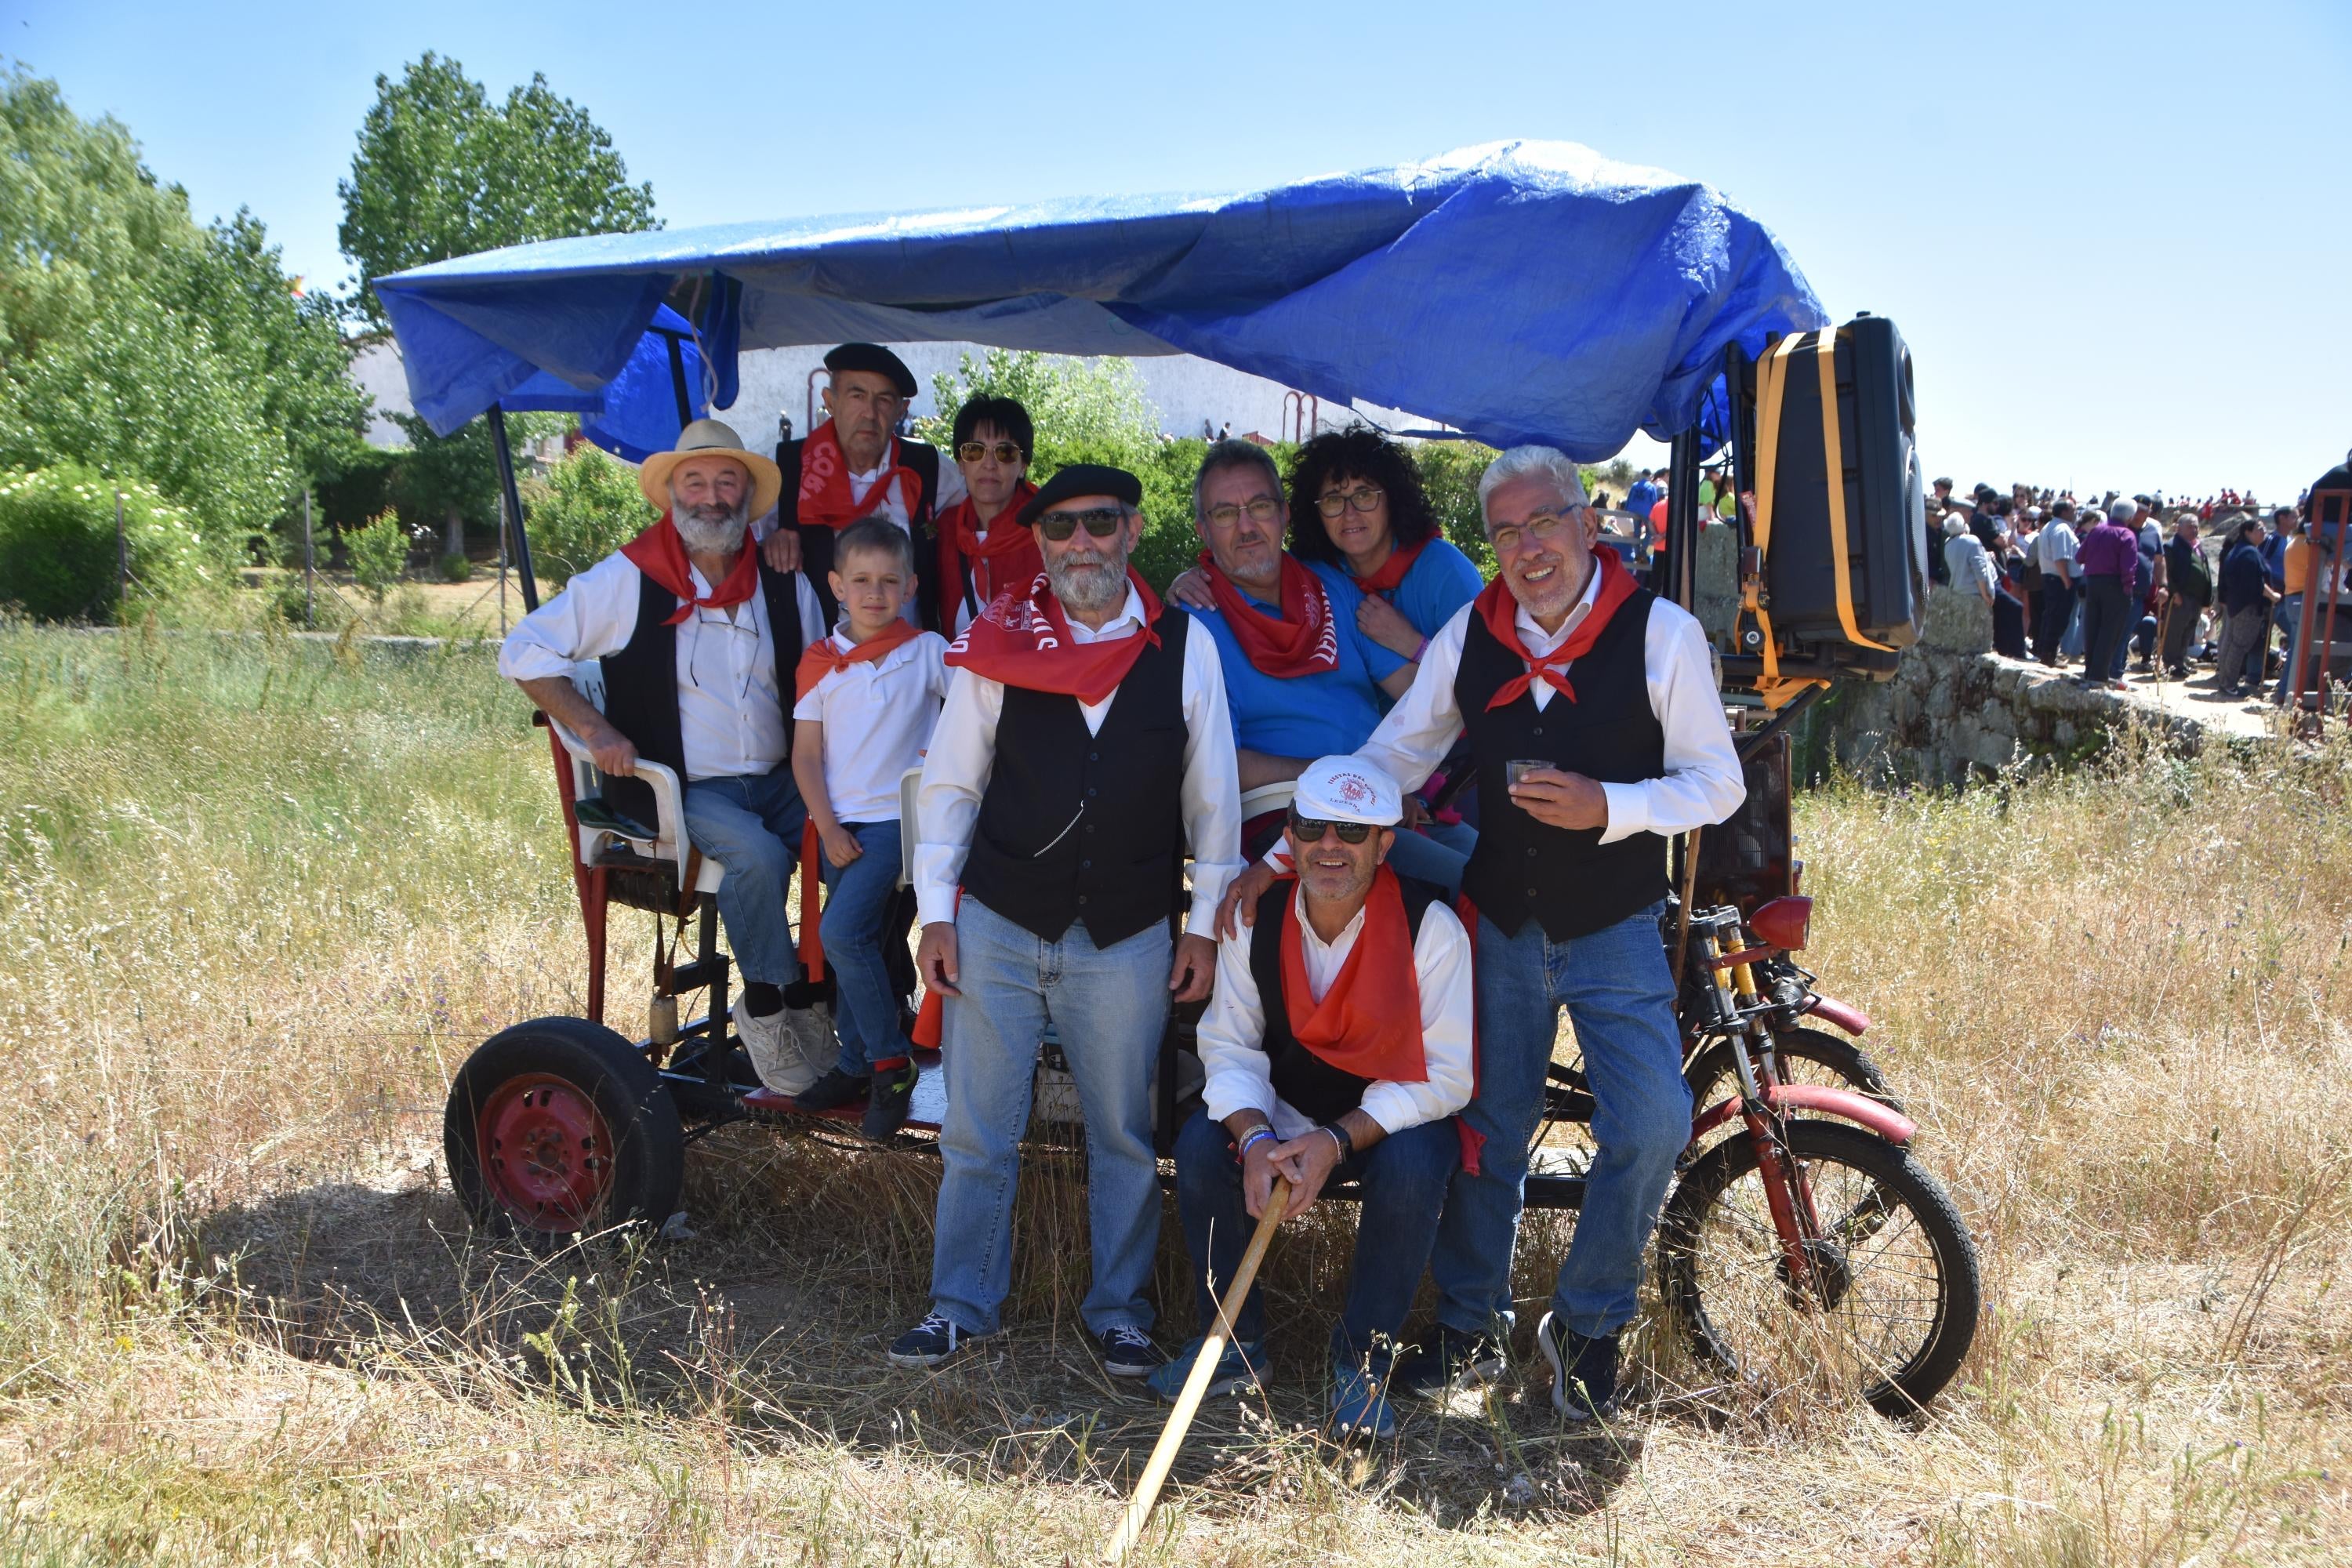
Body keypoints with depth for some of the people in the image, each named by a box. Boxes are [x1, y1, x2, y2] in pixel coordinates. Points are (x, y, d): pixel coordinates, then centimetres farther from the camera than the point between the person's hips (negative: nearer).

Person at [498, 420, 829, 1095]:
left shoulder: (786, 585, 8)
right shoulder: (628, 580, -3)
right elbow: (523, 652, -1)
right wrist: (595, 730, -13)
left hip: (778, 780, 5)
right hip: (680, 788, -4)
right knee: (758, 853, -32)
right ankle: (764, 1008, -11)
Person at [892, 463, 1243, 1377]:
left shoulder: (1184, 647, -1)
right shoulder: (998, 642, -3)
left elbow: (1211, 797, 4)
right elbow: (951, 781, 2)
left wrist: (1206, 925, 3)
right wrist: (935, 913, -1)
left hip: (1126, 939, 0)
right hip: (997, 925, 0)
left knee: (1123, 1133, 11)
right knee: (976, 1135, 8)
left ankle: (1118, 1310, 29)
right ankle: (961, 1307, 25)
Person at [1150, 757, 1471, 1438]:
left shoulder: (1430, 926, -20)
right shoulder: (1256, 919, -9)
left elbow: (1444, 1075, -19)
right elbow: (1231, 1050, -8)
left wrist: (1337, 1141, -30)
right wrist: (1257, 1137, -29)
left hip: (1397, 1119, -3)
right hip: (1283, 1114, 3)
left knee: (1412, 1169, -34)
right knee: (1200, 1144, -22)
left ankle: (1362, 1357, -12)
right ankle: (1234, 1339, -3)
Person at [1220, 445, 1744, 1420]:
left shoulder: (1661, 633, -8)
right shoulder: (1468, 637, 0)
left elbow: (1717, 781, -5)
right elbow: (1387, 760, 5)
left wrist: (1606, 807, -23)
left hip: (1614, 931, -2)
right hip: (1501, 924, 2)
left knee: (1651, 1126, -12)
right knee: (1487, 1128, 9)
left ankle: (1586, 1323, 12)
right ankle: (1468, 1328, 29)